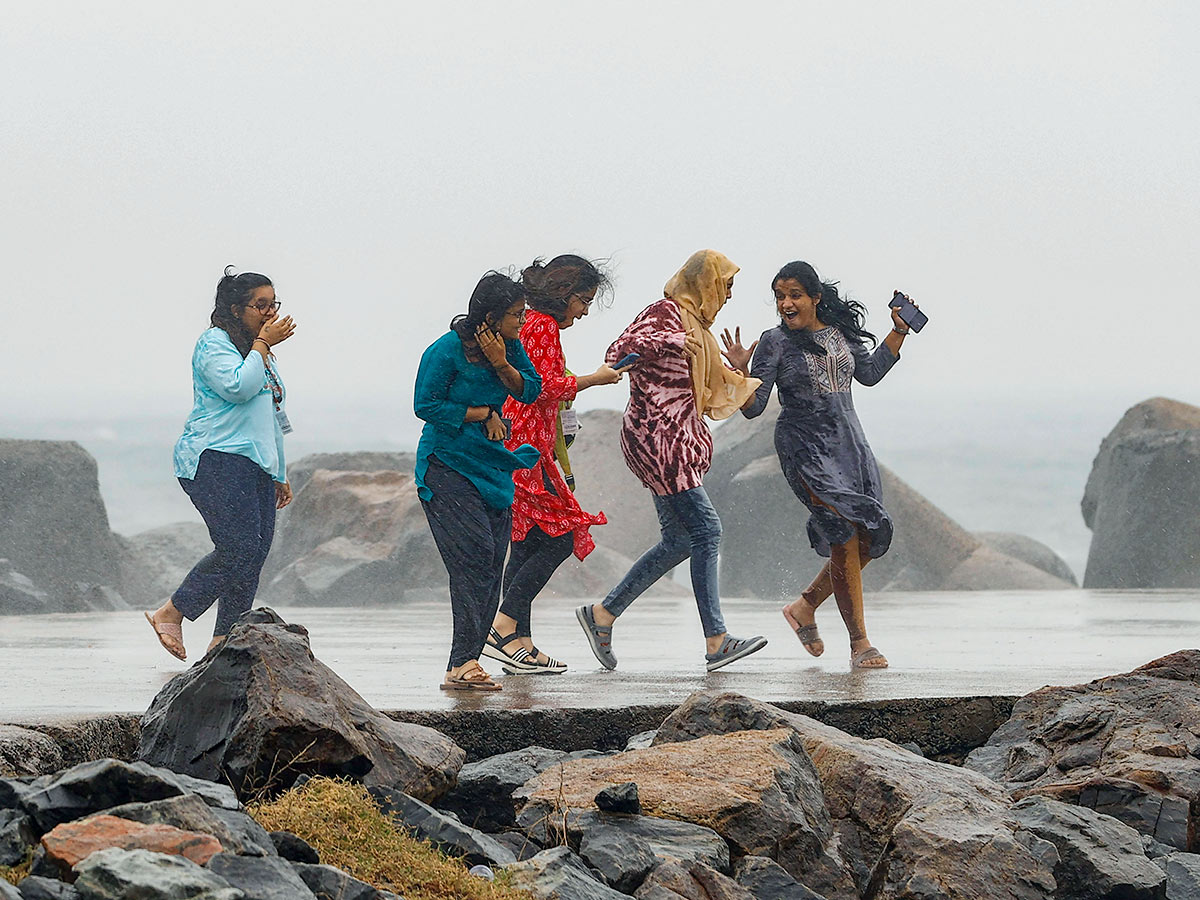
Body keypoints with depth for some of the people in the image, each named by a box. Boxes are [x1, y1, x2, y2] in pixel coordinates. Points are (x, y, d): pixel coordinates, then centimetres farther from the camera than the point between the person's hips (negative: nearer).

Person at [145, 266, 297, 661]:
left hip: (255, 465, 9)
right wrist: (262, 345, -8)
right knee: (240, 549, -19)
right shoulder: (214, 344, -2)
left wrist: (280, 475, 28)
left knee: (255, 554, -1)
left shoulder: (261, 354, 26)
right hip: (215, 461, -9)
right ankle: (170, 614, -9)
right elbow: (239, 387, -20)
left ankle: (222, 642, -1)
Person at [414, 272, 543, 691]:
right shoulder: (446, 351, -14)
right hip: (448, 466, -7)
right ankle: (463, 664, -19)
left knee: (491, 565, 1)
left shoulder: (509, 346, 5)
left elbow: (531, 390, 3)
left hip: (493, 464, 7)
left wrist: (502, 364, -14)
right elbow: (426, 406, -11)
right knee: (474, 555, -18)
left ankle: (464, 665, 4)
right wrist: (483, 414, -9)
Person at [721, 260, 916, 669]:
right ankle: (859, 643, -11)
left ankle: (805, 606, 24)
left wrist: (898, 333, 18)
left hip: (848, 442, 6)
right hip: (805, 447, -6)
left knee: (871, 538, 3)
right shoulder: (775, 343, -7)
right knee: (845, 536, -16)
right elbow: (752, 408, -8)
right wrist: (740, 372, -25)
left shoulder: (841, 332, 7)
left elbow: (869, 373, 22)